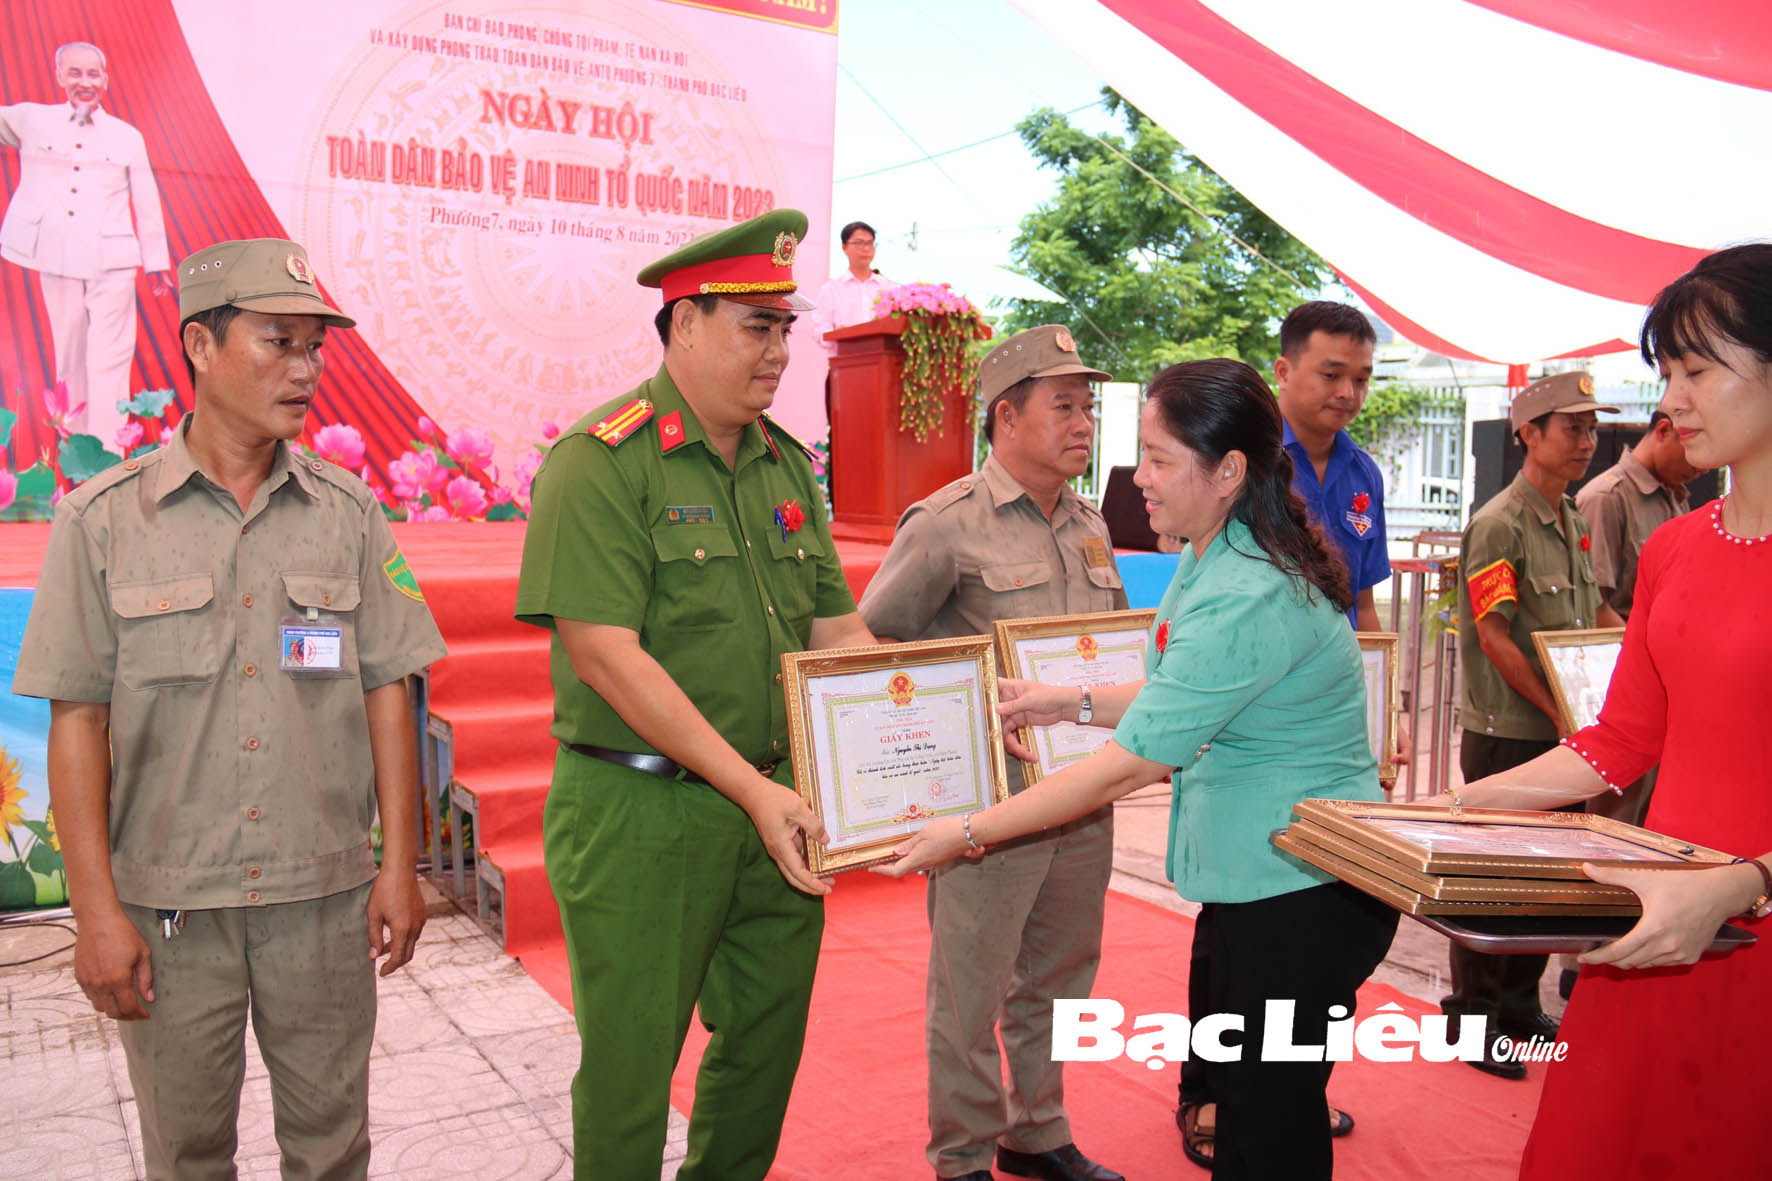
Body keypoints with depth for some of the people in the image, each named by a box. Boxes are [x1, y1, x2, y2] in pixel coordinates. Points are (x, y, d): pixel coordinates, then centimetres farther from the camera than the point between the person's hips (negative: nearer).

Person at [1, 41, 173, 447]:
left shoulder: (127, 137, 6)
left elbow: (146, 204, 10)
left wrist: (157, 262, 11)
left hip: (112, 263, -2)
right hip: (55, 261, 2)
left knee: (109, 359, -6)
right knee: (70, 355, 7)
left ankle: (106, 450, -6)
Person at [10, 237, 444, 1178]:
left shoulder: (348, 512, 2)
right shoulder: (102, 519, -3)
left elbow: (386, 692, 2)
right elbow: (76, 721, -4)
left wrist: (401, 862, 0)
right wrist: (96, 910, -7)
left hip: (325, 892, 1)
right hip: (167, 902, -1)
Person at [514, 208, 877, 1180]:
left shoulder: (787, 464, 9)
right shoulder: (600, 460, -12)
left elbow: (837, 631, 12)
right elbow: (607, 657, -19)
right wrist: (752, 787, -21)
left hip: (775, 803, 7)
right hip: (639, 816, -6)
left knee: (768, 1044, 19)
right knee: (630, 1067, 8)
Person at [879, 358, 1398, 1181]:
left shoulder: (1244, 600, -28)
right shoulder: (1216, 558, 5)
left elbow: (1130, 766, -25)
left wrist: (970, 833, -19)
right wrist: (1075, 702, 11)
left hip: (1301, 891, -10)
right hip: (1264, 875, 10)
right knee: (1247, 1092, 22)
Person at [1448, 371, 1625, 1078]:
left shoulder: (1572, 520, 12)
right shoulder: (1499, 524, -14)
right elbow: (1495, 636, -18)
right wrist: (1557, 711, -17)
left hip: (1559, 732, 8)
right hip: (1506, 733, -8)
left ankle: (1519, 1009, 29)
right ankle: (1473, 1017, 15)